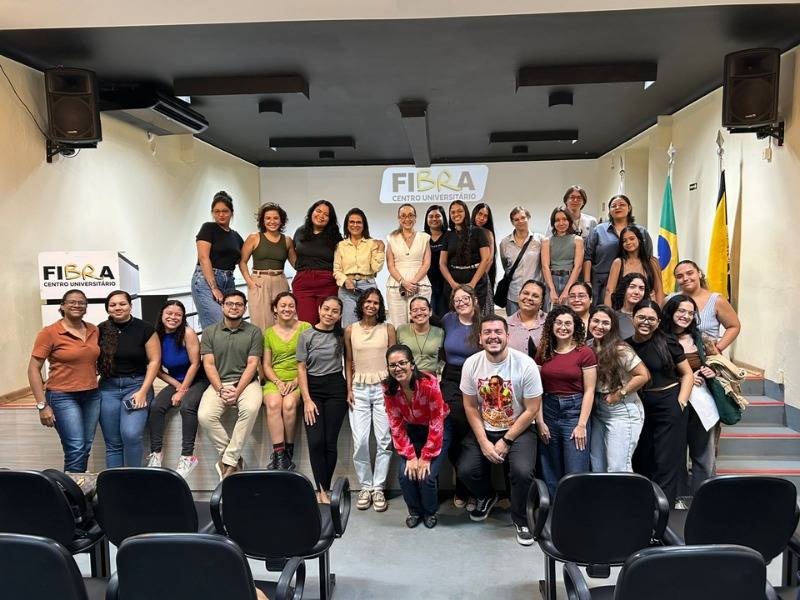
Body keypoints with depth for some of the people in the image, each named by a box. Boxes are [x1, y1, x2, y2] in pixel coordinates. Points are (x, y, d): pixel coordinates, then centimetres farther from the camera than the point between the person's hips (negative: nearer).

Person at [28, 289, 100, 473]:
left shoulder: (94, 331, 5)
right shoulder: (49, 333, -9)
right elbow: (33, 369, -7)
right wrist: (42, 405, -11)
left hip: (92, 396, 5)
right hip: (63, 397, -5)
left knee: (86, 448, 10)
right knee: (76, 449, -9)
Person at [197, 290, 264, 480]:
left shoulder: (254, 332, 4)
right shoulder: (210, 332, 9)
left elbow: (252, 364, -2)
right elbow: (209, 364, 3)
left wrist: (237, 392, -14)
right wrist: (221, 390, -11)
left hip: (246, 382, -1)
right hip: (218, 383, 2)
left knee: (251, 408, -34)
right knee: (205, 416, -27)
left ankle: (228, 461, -21)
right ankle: (235, 459, -11)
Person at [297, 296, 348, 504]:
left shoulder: (341, 335, 5)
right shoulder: (307, 335, 0)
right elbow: (301, 369, -1)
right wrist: (307, 400, -7)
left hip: (336, 389, 1)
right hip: (313, 389, -1)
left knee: (330, 442, -2)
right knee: (316, 442, -8)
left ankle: (324, 490, 9)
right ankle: (321, 490, 2)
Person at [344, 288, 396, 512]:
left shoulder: (388, 329, 4)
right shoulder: (351, 330, 7)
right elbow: (348, 362, 10)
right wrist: (349, 390, 3)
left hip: (383, 388, -1)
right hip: (359, 389, 1)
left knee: (384, 440, -3)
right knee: (360, 442, -5)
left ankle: (378, 488, 10)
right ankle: (365, 486, 12)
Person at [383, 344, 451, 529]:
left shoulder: (429, 383, -31)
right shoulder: (389, 389, -19)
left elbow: (436, 423, -24)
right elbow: (396, 425, -11)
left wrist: (426, 457, -21)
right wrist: (410, 456, -17)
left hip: (439, 428, -3)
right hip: (413, 430, 4)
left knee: (427, 475, -17)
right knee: (405, 474, -12)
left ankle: (430, 512, 14)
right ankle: (415, 510, 17)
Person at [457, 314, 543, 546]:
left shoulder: (525, 364, -17)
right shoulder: (471, 364, -9)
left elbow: (531, 410, -12)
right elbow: (470, 406, -1)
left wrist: (506, 442, -12)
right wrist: (483, 442, -10)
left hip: (518, 430, -3)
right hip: (483, 429, 3)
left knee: (522, 472, -25)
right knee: (465, 470, -13)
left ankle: (521, 520, 7)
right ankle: (486, 496, 24)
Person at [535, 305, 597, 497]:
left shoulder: (585, 353, -5)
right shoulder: (543, 353, 5)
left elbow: (589, 391, -5)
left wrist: (582, 425, -9)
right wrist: (540, 421, -2)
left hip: (575, 411, -3)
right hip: (548, 411, 4)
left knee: (576, 473, -3)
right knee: (551, 473, 12)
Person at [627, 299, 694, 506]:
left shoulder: (667, 342, -6)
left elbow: (687, 374, 0)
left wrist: (681, 402, -8)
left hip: (669, 405, -4)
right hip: (640, 407, 4)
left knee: (666, 462, 0)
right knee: (642, 461, 13)